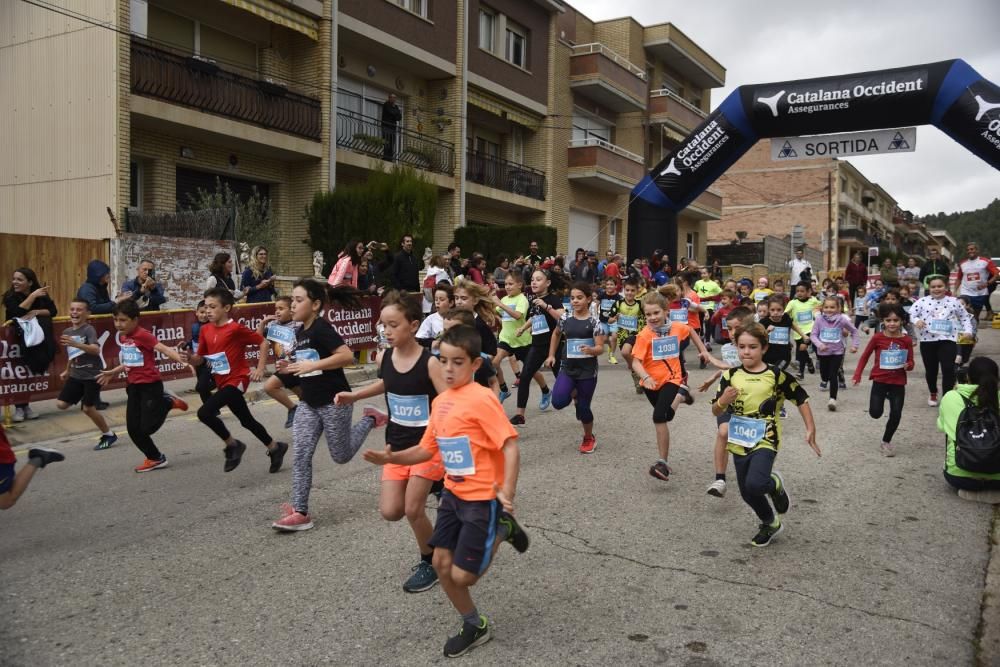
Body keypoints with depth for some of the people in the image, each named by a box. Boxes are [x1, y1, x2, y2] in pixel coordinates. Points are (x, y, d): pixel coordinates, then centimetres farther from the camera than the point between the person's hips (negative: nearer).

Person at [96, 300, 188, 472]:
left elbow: (164, 349, -28)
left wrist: (179, 358, -46)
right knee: (133, 429, 7)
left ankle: (167, 402, 15)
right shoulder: (122, 337, 9)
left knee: (147, 427, -9)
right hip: (133, 386, 8)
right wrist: (112, 373, 29)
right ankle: (156, 458, 23)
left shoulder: (142, 335, -16)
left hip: (150, 385, -8)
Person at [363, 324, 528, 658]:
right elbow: (427, 449, 10)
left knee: (462, 576, -2)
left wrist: (506, 493, -32)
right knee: (441, 565, 11)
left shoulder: (481, 399, -20)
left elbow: (510, 447, -23)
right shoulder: (440, 402, 4)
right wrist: (392, 458, -5)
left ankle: (502, 530, 21)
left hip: (482, 498, -8)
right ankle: (474, 626, 31)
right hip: (453, 493, 8)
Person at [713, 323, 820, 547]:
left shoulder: (776, 375, -9)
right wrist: (722, 401, -22)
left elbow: (801, 399, 2)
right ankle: (770, 524, 42)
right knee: (747, 493, 13)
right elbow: (716, 411, -1)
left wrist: (810, 429, -1)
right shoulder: (731, 376, -3)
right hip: (739, 443, 4)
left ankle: (775, 484, 11)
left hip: (765, 441, -4)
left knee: (755, 485, -26)